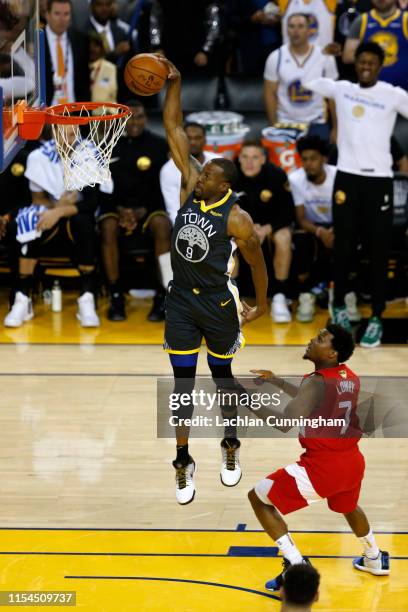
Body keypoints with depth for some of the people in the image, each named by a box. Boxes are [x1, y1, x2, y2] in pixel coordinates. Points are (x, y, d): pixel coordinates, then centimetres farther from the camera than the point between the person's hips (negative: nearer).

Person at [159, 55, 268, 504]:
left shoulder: (236, 219, -17)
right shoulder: (190, 184, -6)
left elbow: (257, 263, -3)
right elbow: (173, 128, -7)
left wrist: (261, 307, 3)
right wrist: (173, 82, -13)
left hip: (217, 304, -3)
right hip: (180, 301, 3)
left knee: (222, 376, 15)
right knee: (183, 382, 5)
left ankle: (230, 447, 36)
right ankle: (184, 463, 12)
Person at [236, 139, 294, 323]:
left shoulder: (276, 175, -23)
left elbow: (288, 213, -15)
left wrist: (266, 229, -29)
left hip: (272, 223, -1)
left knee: (284, 238, -32)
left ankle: (280, 297, -21)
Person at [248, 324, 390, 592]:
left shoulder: (317, 382, -19)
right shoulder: (351, 378, 6)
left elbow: (285, 423, -29)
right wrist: (276, 381, 23)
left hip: (322, 467, -8)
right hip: (353, 462, 8)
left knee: (258, 497, 4)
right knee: (348, 505, 40)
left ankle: (296, 565, -2)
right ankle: (375, 559, 55)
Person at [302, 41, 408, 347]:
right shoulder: (341, 89, 6)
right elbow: (308, 80, 16)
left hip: (379, 179, -2)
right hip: (347, 176, 2)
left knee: (379, 251, -1)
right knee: (344, 247, 7)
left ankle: (377, 319, 5)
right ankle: (339, 307, 26)